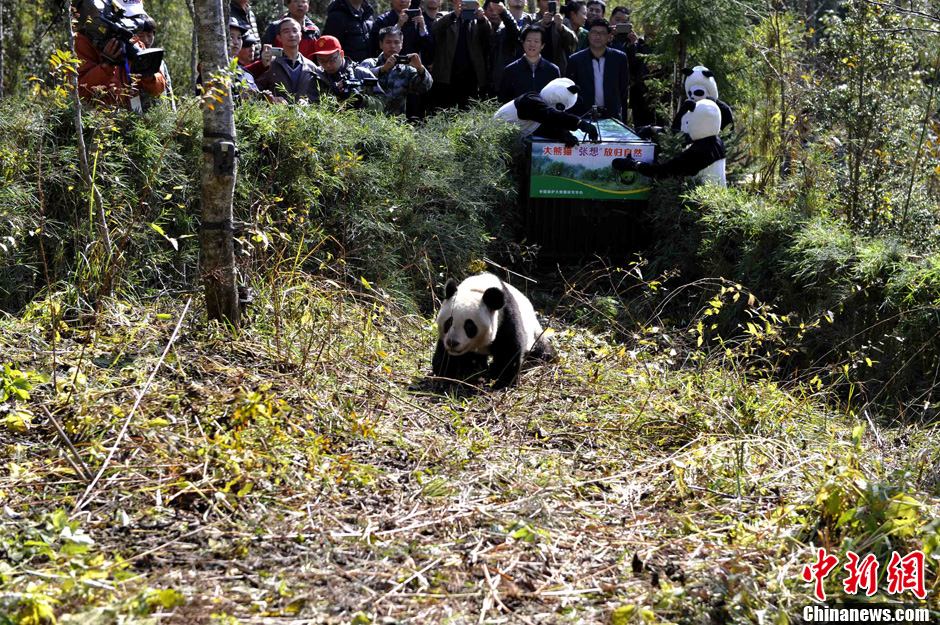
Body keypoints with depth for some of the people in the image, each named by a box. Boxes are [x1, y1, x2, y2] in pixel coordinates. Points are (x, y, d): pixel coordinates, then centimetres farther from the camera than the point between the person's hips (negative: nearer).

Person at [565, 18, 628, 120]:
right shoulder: (575, 60, 2)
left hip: (612, 116, 1)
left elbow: (624, 89, 8)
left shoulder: (619, 58, 4)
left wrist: (623, 117, 4)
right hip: (585, 115, -1)